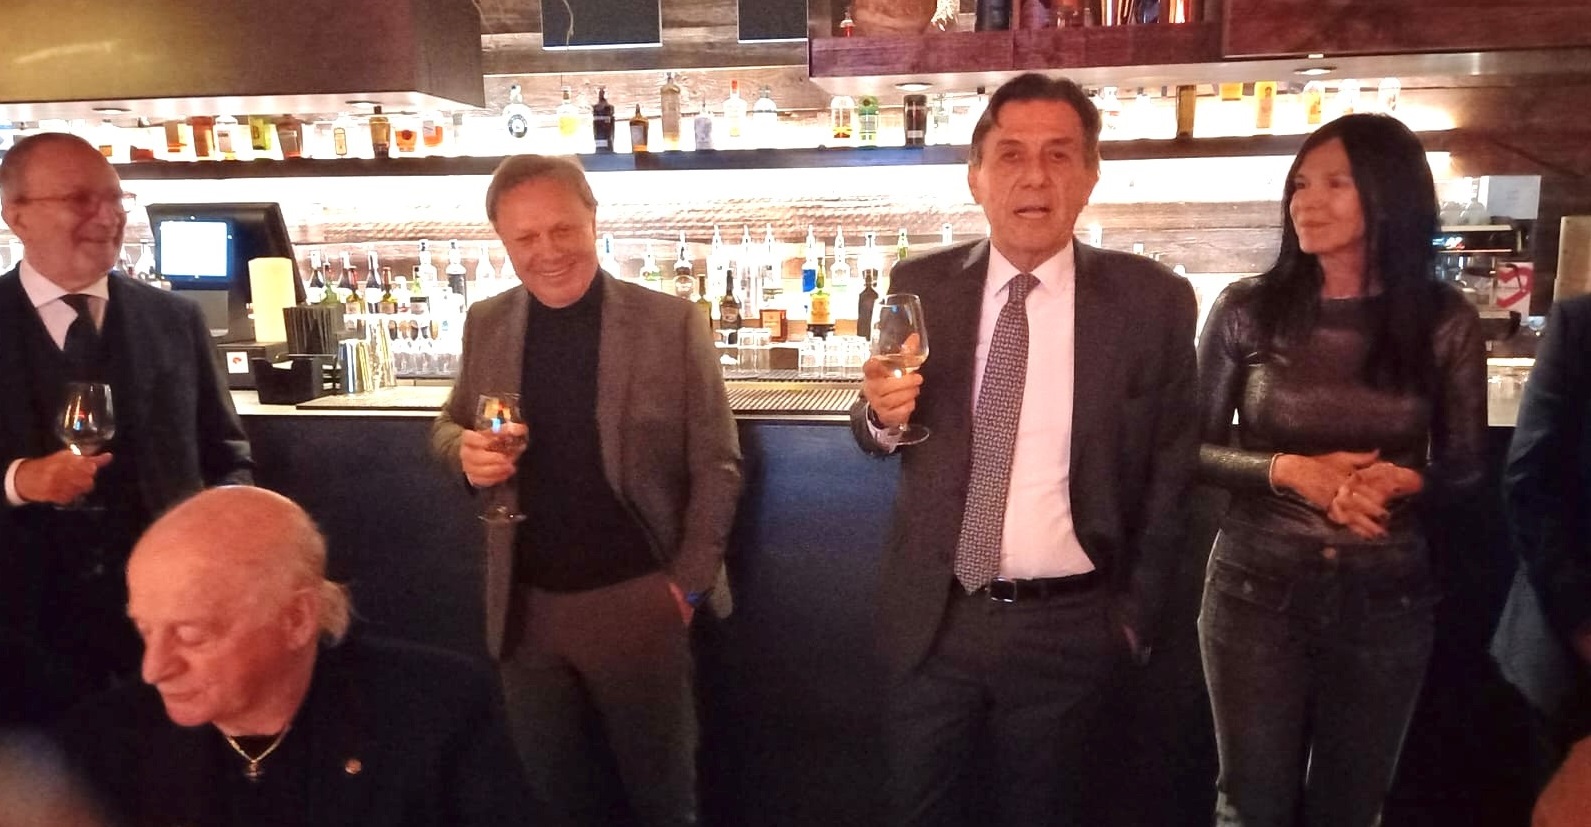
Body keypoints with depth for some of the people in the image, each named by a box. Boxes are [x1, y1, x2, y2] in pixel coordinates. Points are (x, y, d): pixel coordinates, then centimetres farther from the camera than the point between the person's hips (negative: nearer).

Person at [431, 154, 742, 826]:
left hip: (636, 599, -3)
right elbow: (449, 425, 13)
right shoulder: (486, 324, 2)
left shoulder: (671, 322, -9)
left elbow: (716, 464, -6)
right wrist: (466, 449, -10)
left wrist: (687, 583, -9)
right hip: (525, 606, 4)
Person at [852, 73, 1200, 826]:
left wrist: (1136, 610, 4)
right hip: (933, 618, 1)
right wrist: (881, 411, -17)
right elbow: (879, 437, 5)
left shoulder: (1153, 301, -7)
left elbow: (1171, 471, 2)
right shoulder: (920, 287, -2)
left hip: (1066, 627, -1)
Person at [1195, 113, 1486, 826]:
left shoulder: (1445, 321, -4)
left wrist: (1404, 481, -18)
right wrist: (1289, 470, -19)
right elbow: (1194, 448, -2)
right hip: (1257, 589, -1)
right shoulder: (1248, 309, -7)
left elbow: (1466, 467, 4)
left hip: (1387, 598, 2)